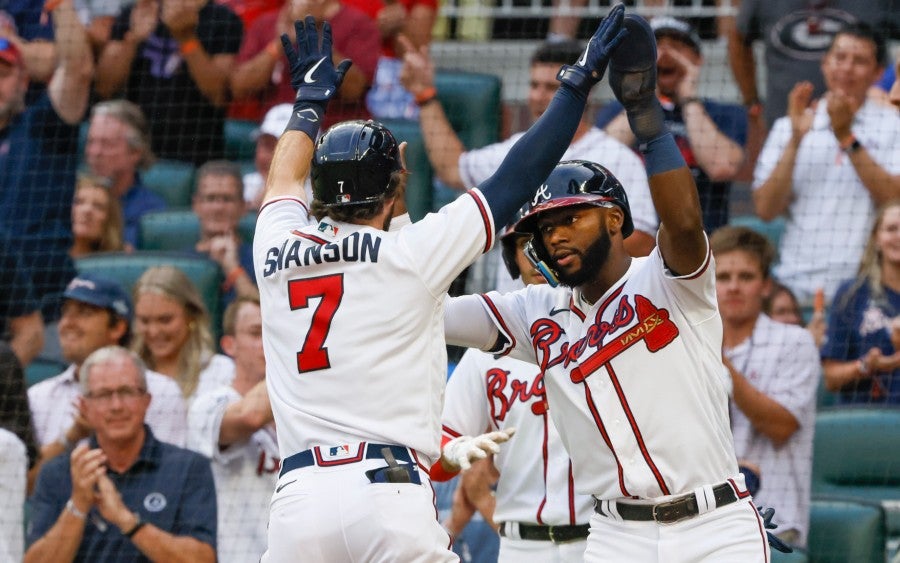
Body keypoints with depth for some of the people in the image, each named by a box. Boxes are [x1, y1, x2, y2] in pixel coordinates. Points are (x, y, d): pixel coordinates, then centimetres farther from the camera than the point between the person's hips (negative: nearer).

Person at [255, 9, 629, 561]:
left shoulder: (277, 251, 13)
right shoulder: (412, 253, 2)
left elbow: (285, 179, 36)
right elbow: (518, 179, 8)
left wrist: (311, 97, 54)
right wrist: (578, 83, 18)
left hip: (297, 499, 3)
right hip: (392, 491, -3)